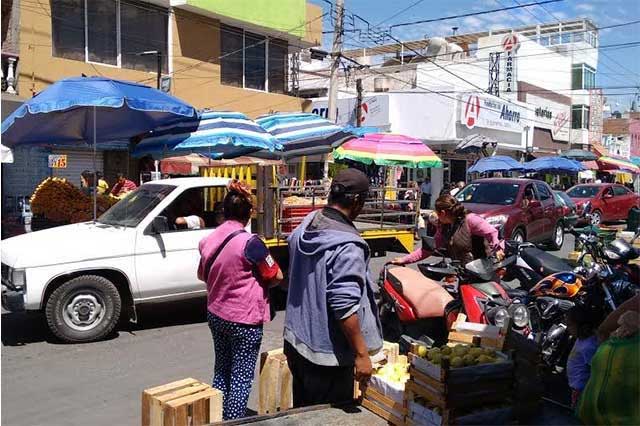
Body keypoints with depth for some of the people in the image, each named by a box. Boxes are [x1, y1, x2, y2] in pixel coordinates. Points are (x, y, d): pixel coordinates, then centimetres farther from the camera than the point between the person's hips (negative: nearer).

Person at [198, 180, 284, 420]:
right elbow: (277, 276, -10)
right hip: (244, 319, -7)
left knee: (221, 371, 19)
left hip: (216, 314, 7)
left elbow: (202, 275, 15)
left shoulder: (208, 240, -1)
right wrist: (259, 280, 9)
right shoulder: (250, 243, -20)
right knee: (241, 377, 4)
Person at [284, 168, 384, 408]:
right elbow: (345, 306, -27)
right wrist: (362, 354, -19)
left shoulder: (305, 227, 2)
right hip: (327, 354, -8)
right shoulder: (346, 246, -25)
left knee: (303, 414, 22)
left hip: (295, 343, 8)